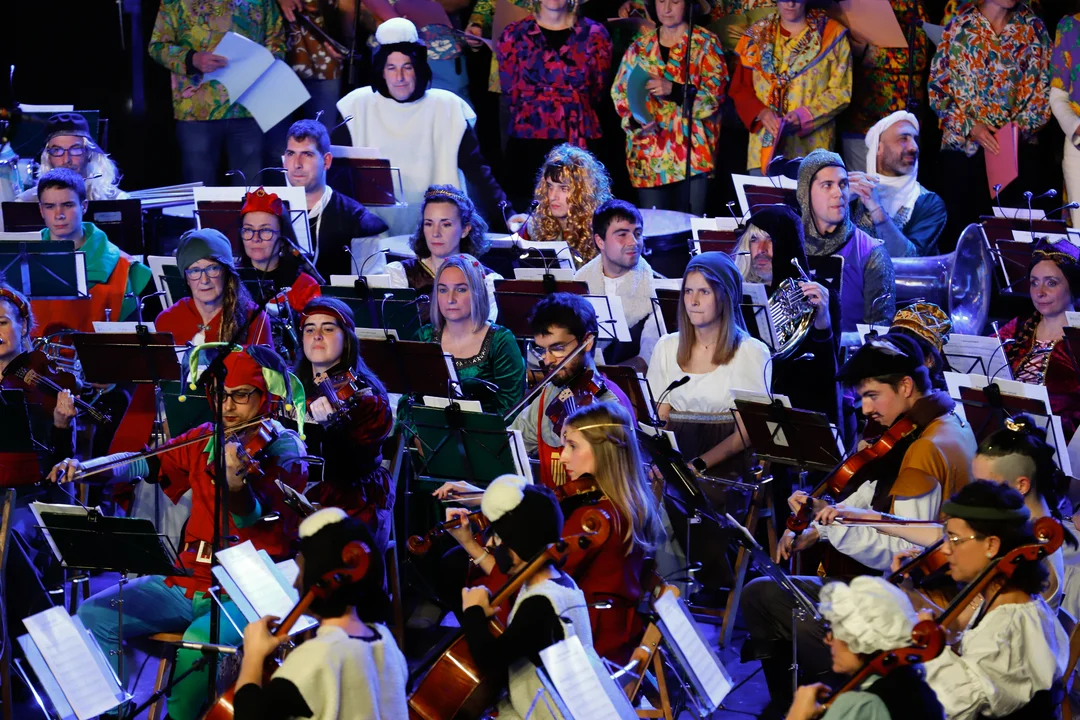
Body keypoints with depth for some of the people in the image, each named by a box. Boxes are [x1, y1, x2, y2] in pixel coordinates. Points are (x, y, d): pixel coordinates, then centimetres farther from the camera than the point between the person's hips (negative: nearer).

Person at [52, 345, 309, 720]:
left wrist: (235, 481, -43)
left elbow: (251, 516, -21)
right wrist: (83, 468, -13)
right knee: (94, 615, -9)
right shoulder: (205, 440, 11)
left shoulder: (284, 448, -7)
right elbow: (141, 464, 5)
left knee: (200, 639, -35)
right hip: (188, 582, 6)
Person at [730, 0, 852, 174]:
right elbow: (739, 87, 10)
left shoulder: (831, 34, 2)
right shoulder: (758, 35, 11)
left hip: (811, 148, -2)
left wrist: (804, 116, -14)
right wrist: (761, 112, -10)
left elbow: (840, 90, 0)